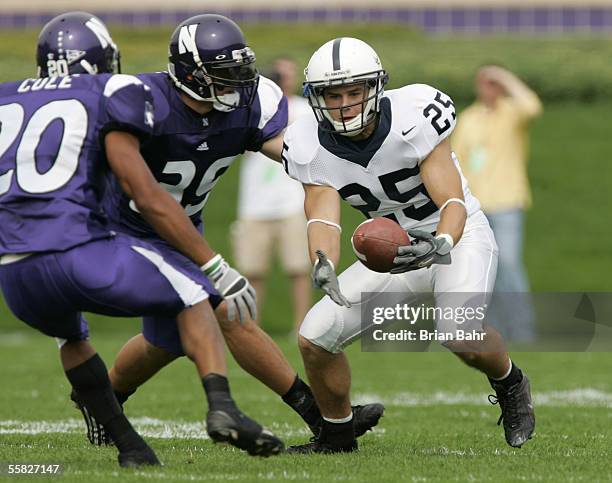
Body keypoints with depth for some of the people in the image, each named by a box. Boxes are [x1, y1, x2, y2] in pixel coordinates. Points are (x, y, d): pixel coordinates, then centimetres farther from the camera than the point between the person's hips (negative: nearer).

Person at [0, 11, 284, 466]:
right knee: (193, 295, 17)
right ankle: (222, 407, -6)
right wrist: (215, 265, 1)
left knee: (71, 334, 37)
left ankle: (129, 445, 27)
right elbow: (148, 197, -1)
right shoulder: (105, 97, 6)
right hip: (76, 251, -5)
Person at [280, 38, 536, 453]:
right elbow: (323, 218, -25)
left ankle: (510, 384, 3)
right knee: (315, 338, -8)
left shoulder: (413, 118, -27)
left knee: (460, 335, -32)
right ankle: (337, 435, 18)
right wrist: (324, 267, -48)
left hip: (458, 236, -5)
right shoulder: (311, 148, -14)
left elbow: (453, 202, -30)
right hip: (398, 248, 5)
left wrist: (441, 245, -53)